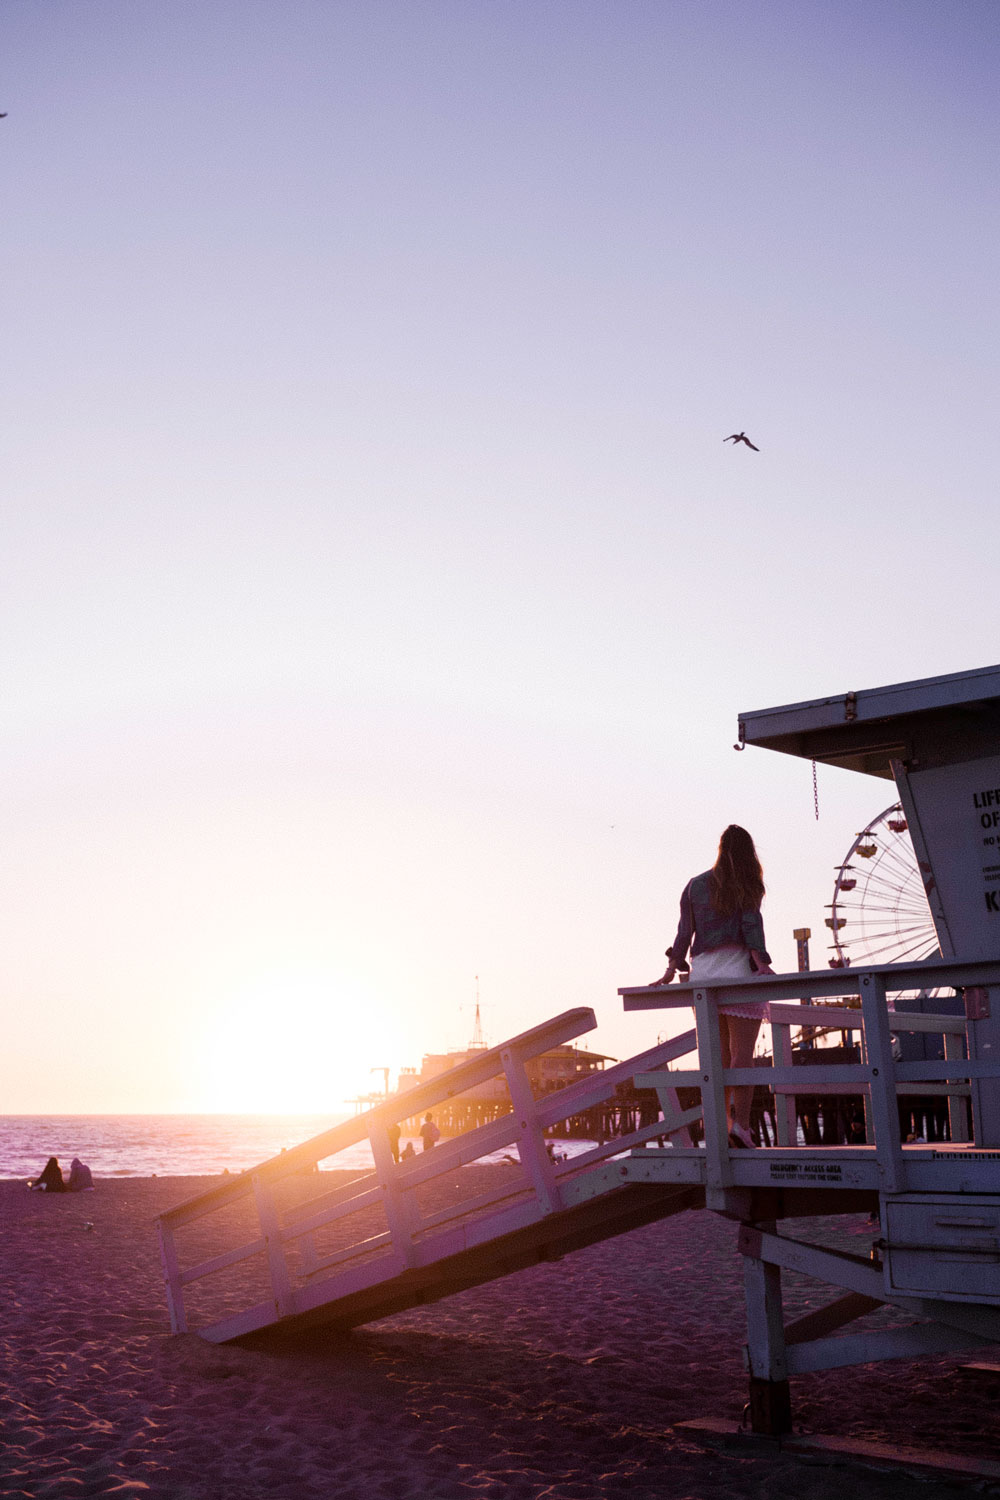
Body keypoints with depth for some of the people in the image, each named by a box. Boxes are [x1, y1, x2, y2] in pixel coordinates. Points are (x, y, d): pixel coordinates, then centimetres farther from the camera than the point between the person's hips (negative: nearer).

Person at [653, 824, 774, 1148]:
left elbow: (685, 931, 10)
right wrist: (762, 963, -15)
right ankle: (741, 1123, -19)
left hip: (703, 974, 4)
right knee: (742, 1050, -7)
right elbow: (751, 923, -9)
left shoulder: (695, 885, 14)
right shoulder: (748, 884, 4)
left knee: (719, 1053, 7)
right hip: (739, 969, -4)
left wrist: (672, 970, 11)